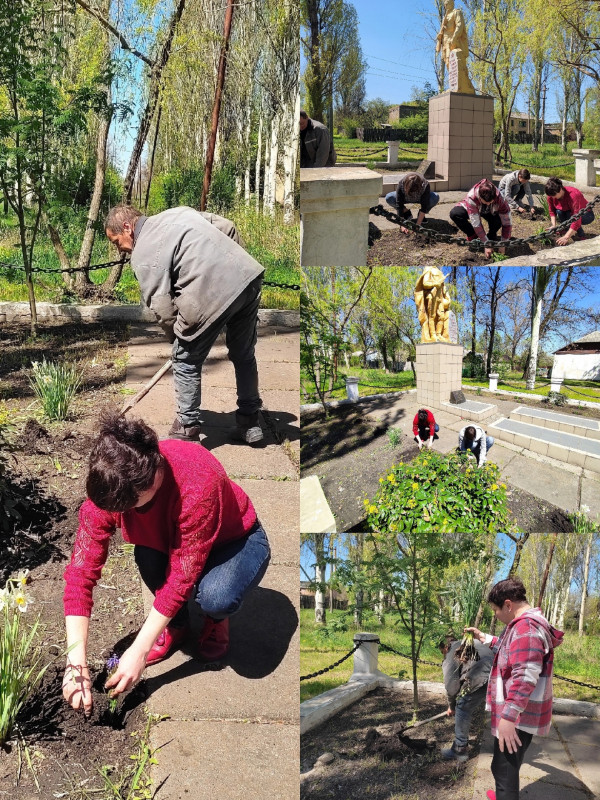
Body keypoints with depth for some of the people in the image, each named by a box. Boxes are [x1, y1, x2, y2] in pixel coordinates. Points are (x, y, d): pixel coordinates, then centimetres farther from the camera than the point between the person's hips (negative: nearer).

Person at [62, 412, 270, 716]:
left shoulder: (198, 485, -41)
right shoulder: (108, 485, -27)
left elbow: (182, 575, -35)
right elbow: (80, 572, -27)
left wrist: (139, 651, -32)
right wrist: (76, 663, -33)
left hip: (236, 540, -4)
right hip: (170, 538, 4)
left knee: (215, 597, -35)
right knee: (148, 558, -31)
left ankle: (217, 620, 3)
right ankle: (177, 625, 0)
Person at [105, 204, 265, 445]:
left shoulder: (143, 254, 2)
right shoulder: (179, 212, 24)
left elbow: (161, 306, -2)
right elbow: (228, 228, 23)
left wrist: (178, 338, 14)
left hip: (212, 293, -8)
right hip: (249, 274, 8)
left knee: (186, 361, 12)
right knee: (244, 355, 22)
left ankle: (187, 429, 20)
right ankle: (249, 423, 33)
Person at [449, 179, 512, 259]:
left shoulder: (500, 199, -36)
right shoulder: (471, 197, -41)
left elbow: (507, 223, -29)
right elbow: (476, 223, -37)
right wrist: (487, 244, -37)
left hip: (490, 212, 0)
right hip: (471, 209, 0)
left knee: (498, 220, -36)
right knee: (454, 214, -31)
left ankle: (492, 235, -1)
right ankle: (472, 236, -8)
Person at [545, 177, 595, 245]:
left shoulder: (573, 195, -37)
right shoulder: (551, 195, -19)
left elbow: (577, 219, -43)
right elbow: (552, 211, -4)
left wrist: (566, 237, -50)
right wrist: (553, 226, -23)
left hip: (587, 215, -6)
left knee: (570, 215, -35)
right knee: (559, 211, -24)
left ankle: (581, 236, -13)